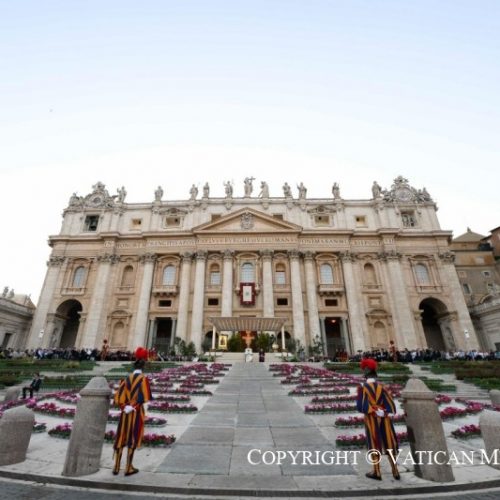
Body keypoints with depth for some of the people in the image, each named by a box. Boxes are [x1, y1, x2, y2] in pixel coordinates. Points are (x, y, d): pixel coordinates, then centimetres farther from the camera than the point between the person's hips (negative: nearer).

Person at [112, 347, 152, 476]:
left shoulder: (127, 378, 1)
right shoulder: (143, 379, -13)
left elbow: (118, 397, 1)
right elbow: (144, 398, -19)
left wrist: (125, 407, 0)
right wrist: (134, 406, -6)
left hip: (125, 412, 4)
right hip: (137, 412, -4)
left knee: (121, 438, 15)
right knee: (132, 439, 7)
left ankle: (116, 467, 24)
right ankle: (128, 468, 15)